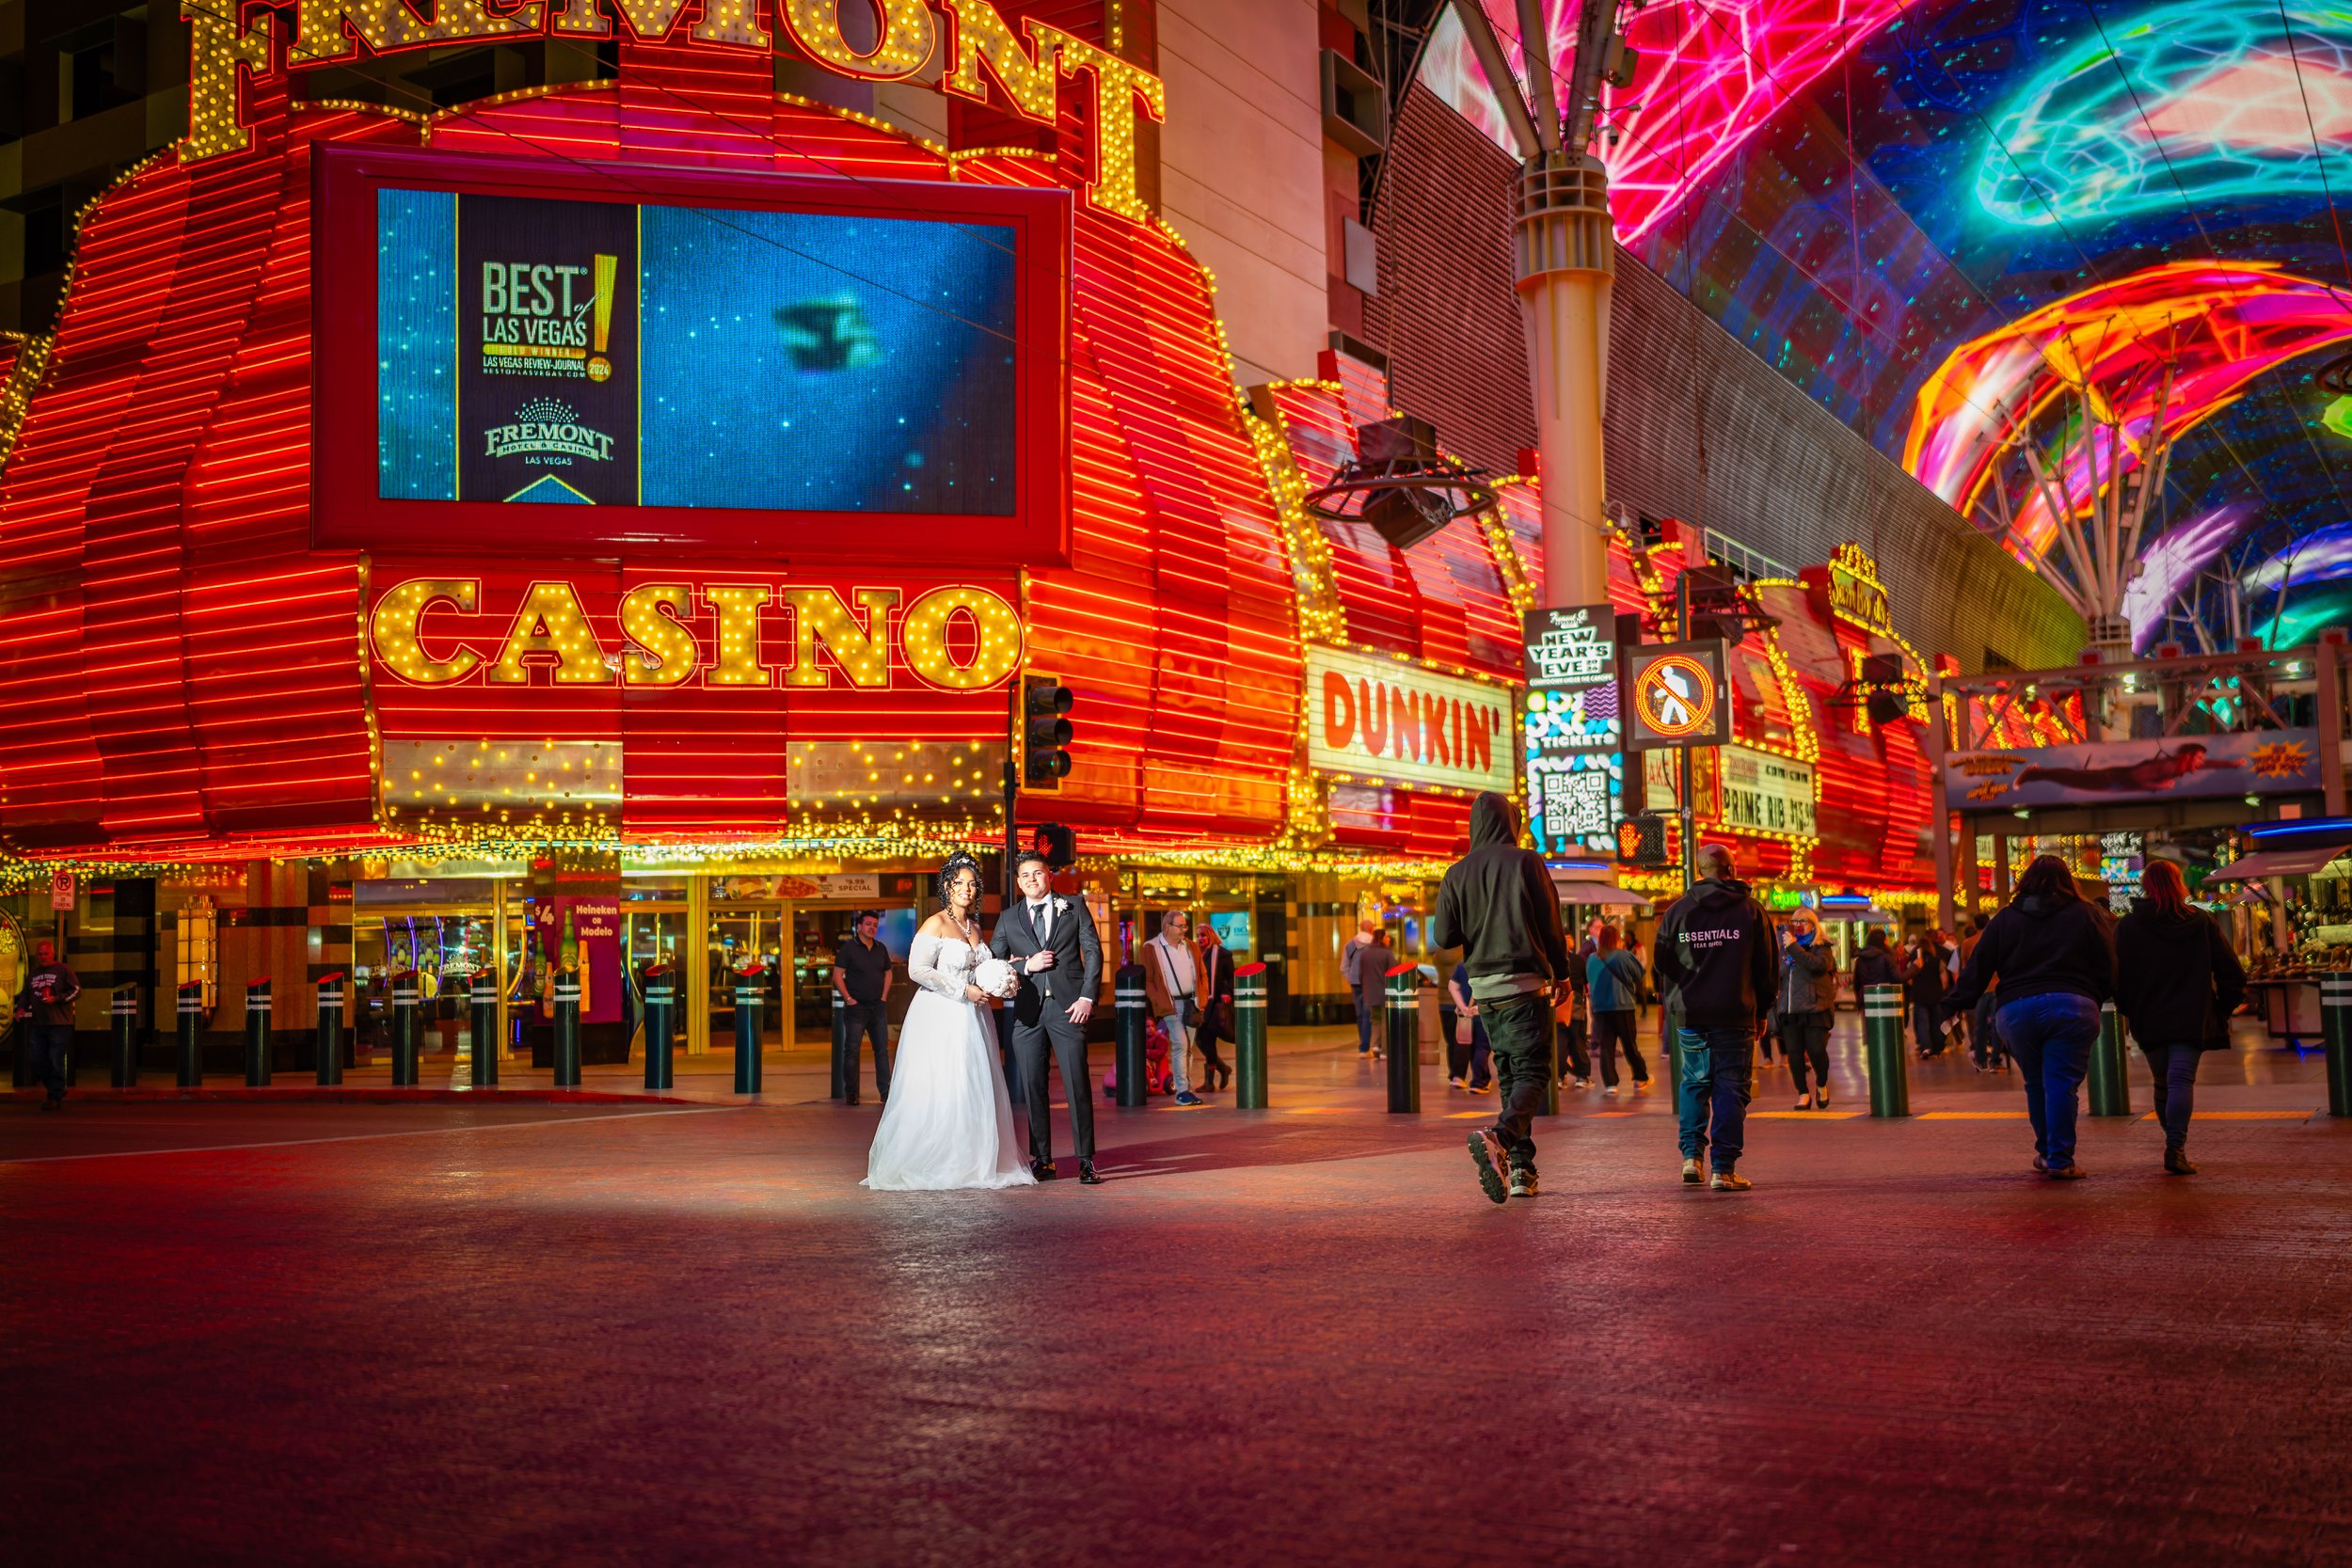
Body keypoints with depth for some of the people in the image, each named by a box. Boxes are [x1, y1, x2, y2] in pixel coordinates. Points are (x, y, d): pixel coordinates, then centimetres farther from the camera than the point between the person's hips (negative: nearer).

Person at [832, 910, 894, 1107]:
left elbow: (887, 973, 20)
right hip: (856, 1007, -5)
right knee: (853, 1051, -2)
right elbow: (837, 975, -8)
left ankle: (885, 1092, 9)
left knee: (882, 1049, 4)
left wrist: (884, 997, 9)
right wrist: (848, 998, -13)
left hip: (878, 1007, 5)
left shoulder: (881, 949, 11)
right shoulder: (848, 948, -5)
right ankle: (851, 1094, 4)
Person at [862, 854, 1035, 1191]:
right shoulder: (935, 924, -7)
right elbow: (917, 970, -15)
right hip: (940, 1017, -7)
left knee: (975, 1091, 5)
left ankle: (971, 1165, 11)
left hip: (972, 1018, 7)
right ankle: (924, 1167, 0)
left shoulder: (975, 927, 14)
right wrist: (963, 990, -16)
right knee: (937, 1092, -7)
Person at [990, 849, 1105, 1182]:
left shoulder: (1074, 907, 9)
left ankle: (1086, 1161, 0)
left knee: (1077, 1084, -5)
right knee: (1033, 1088, 4)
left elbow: (1093, 951, 4)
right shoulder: (1008, 919, 13)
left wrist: (1087, 997, -6)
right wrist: (1027, 965, -8)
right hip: (1027, 1010, 2)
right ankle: (1042, 1160, 12)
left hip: (1068, 1007, -2)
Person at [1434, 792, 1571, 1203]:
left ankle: (1521, 1168, 12)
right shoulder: (1525, 862, -4)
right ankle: (1498, 1137, -32)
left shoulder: (1457, 873, 5)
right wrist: (1561, 972, 9)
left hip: (1482, 987, 4)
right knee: (1531, 1072, -6)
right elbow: (1550, 922, -3)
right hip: (1523, 983, -4)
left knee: (1510, 1076, 14)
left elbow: (1443, 936, -1)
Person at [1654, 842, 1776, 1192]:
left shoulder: (1677, 911, 4)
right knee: (1731, 1088, 2)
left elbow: (1662, 965, 7)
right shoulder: (1752, 911, 0)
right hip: (1736, 1016, -2)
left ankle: (1691, 1156, 7)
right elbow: (1767, 967, 3)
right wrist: (1762, 1012, 13)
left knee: (1694, 1083, 17)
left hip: (1691, 1015, 2)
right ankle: (1724, 1170, -1)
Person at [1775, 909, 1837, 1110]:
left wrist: (1793, 947, -19)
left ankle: (1821, 1084, 16)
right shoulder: (1784, 948, 17)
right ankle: (1803, 1094, 11)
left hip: (1815, 1009, -4)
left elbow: (1820, 965, -18)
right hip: (1788, 1010, 4)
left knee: (1816, 1050, -11)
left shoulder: (1821, 948, 4)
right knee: (1794, 1052, 0)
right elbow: (1776, 975, 27)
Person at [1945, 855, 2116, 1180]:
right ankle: (2060, 1160, -4)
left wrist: (1953, 1005, 14)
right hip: (2072, 1007, -2)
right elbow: (2108, 969, 6)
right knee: (2061, 1085, -2)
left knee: (2035, 1084, 15)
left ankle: (2046, 1151, 25)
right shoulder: (2087, 915, 10)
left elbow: (1977, 969, 10)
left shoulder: (2005, 919, 13)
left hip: (2016, 1010, 2)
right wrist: (2096, 1000, 20)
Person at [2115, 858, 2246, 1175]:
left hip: (2149, 1019, 1)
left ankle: (2175, 1144, 21)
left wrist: (2127, 1010, 10)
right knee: (2182, 1079, -9)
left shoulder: (2127, 926, 1)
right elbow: (2232, 973, 2)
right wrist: (2223, 1009, 13)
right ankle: (2176, 1149, -24)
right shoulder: (2203, 923, 4)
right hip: (2192, 1018, -1)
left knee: (2163, 1084, 15)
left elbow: (2116, 975, -5)